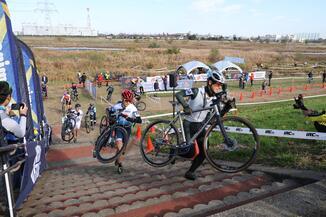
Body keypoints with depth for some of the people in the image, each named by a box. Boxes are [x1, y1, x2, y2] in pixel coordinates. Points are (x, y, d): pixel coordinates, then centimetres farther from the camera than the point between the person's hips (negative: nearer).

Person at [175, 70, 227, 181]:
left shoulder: (214, 98, 0)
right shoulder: (197, 91, -16)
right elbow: (178, 94, -23)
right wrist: (185, 106, -39)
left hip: (200, 125, 6)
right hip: (189, 124, -6)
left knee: (204, 152, 0)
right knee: (191, 152, -14)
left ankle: (190, 172, 19)